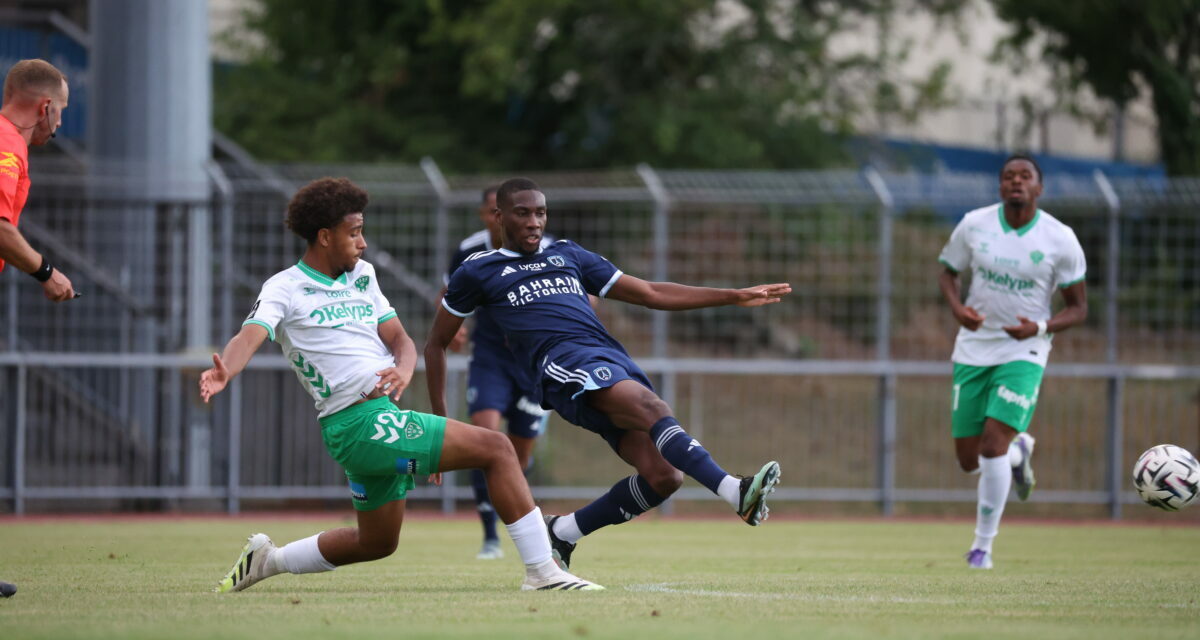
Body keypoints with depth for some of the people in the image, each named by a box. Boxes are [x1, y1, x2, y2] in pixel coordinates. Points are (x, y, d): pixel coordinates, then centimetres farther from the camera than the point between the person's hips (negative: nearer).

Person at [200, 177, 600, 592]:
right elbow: (250, 337, -23)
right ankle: (541, 570, -13)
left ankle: (269, 560, 35)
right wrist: (224, 372, -46)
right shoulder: (285, 289, -6)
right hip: (360, 421, -9)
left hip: (384, 419, 9)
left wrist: (403, 370, -13)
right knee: (496, 449, -14)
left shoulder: (362, 276, 16)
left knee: (377, 543, 24)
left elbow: (400, 339, 12)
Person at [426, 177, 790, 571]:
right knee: (651, 406, -33)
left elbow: (651, 294, 29)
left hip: (614, 359, 6)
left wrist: (736, 297, 23)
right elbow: (436, 344, 26)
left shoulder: (568, 255, 28)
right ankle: (737, 494, -49)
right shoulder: (478, 272, 17)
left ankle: (562, 533, 3)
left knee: (663, 476, -16)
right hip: (561, 362, -6)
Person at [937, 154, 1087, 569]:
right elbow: (948, 272, 10)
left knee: (993, 446, -19)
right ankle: (1020, 451, 41)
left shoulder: (1060, 239, -8)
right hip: (974, 349, 3)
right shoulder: (974, 225, -3)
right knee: (968, 461, 4)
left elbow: (1078, 308, -2)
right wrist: (957, 307, -12)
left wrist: (1040, 327, -22)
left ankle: (983, 546, -3)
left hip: (1023, 352, -3)